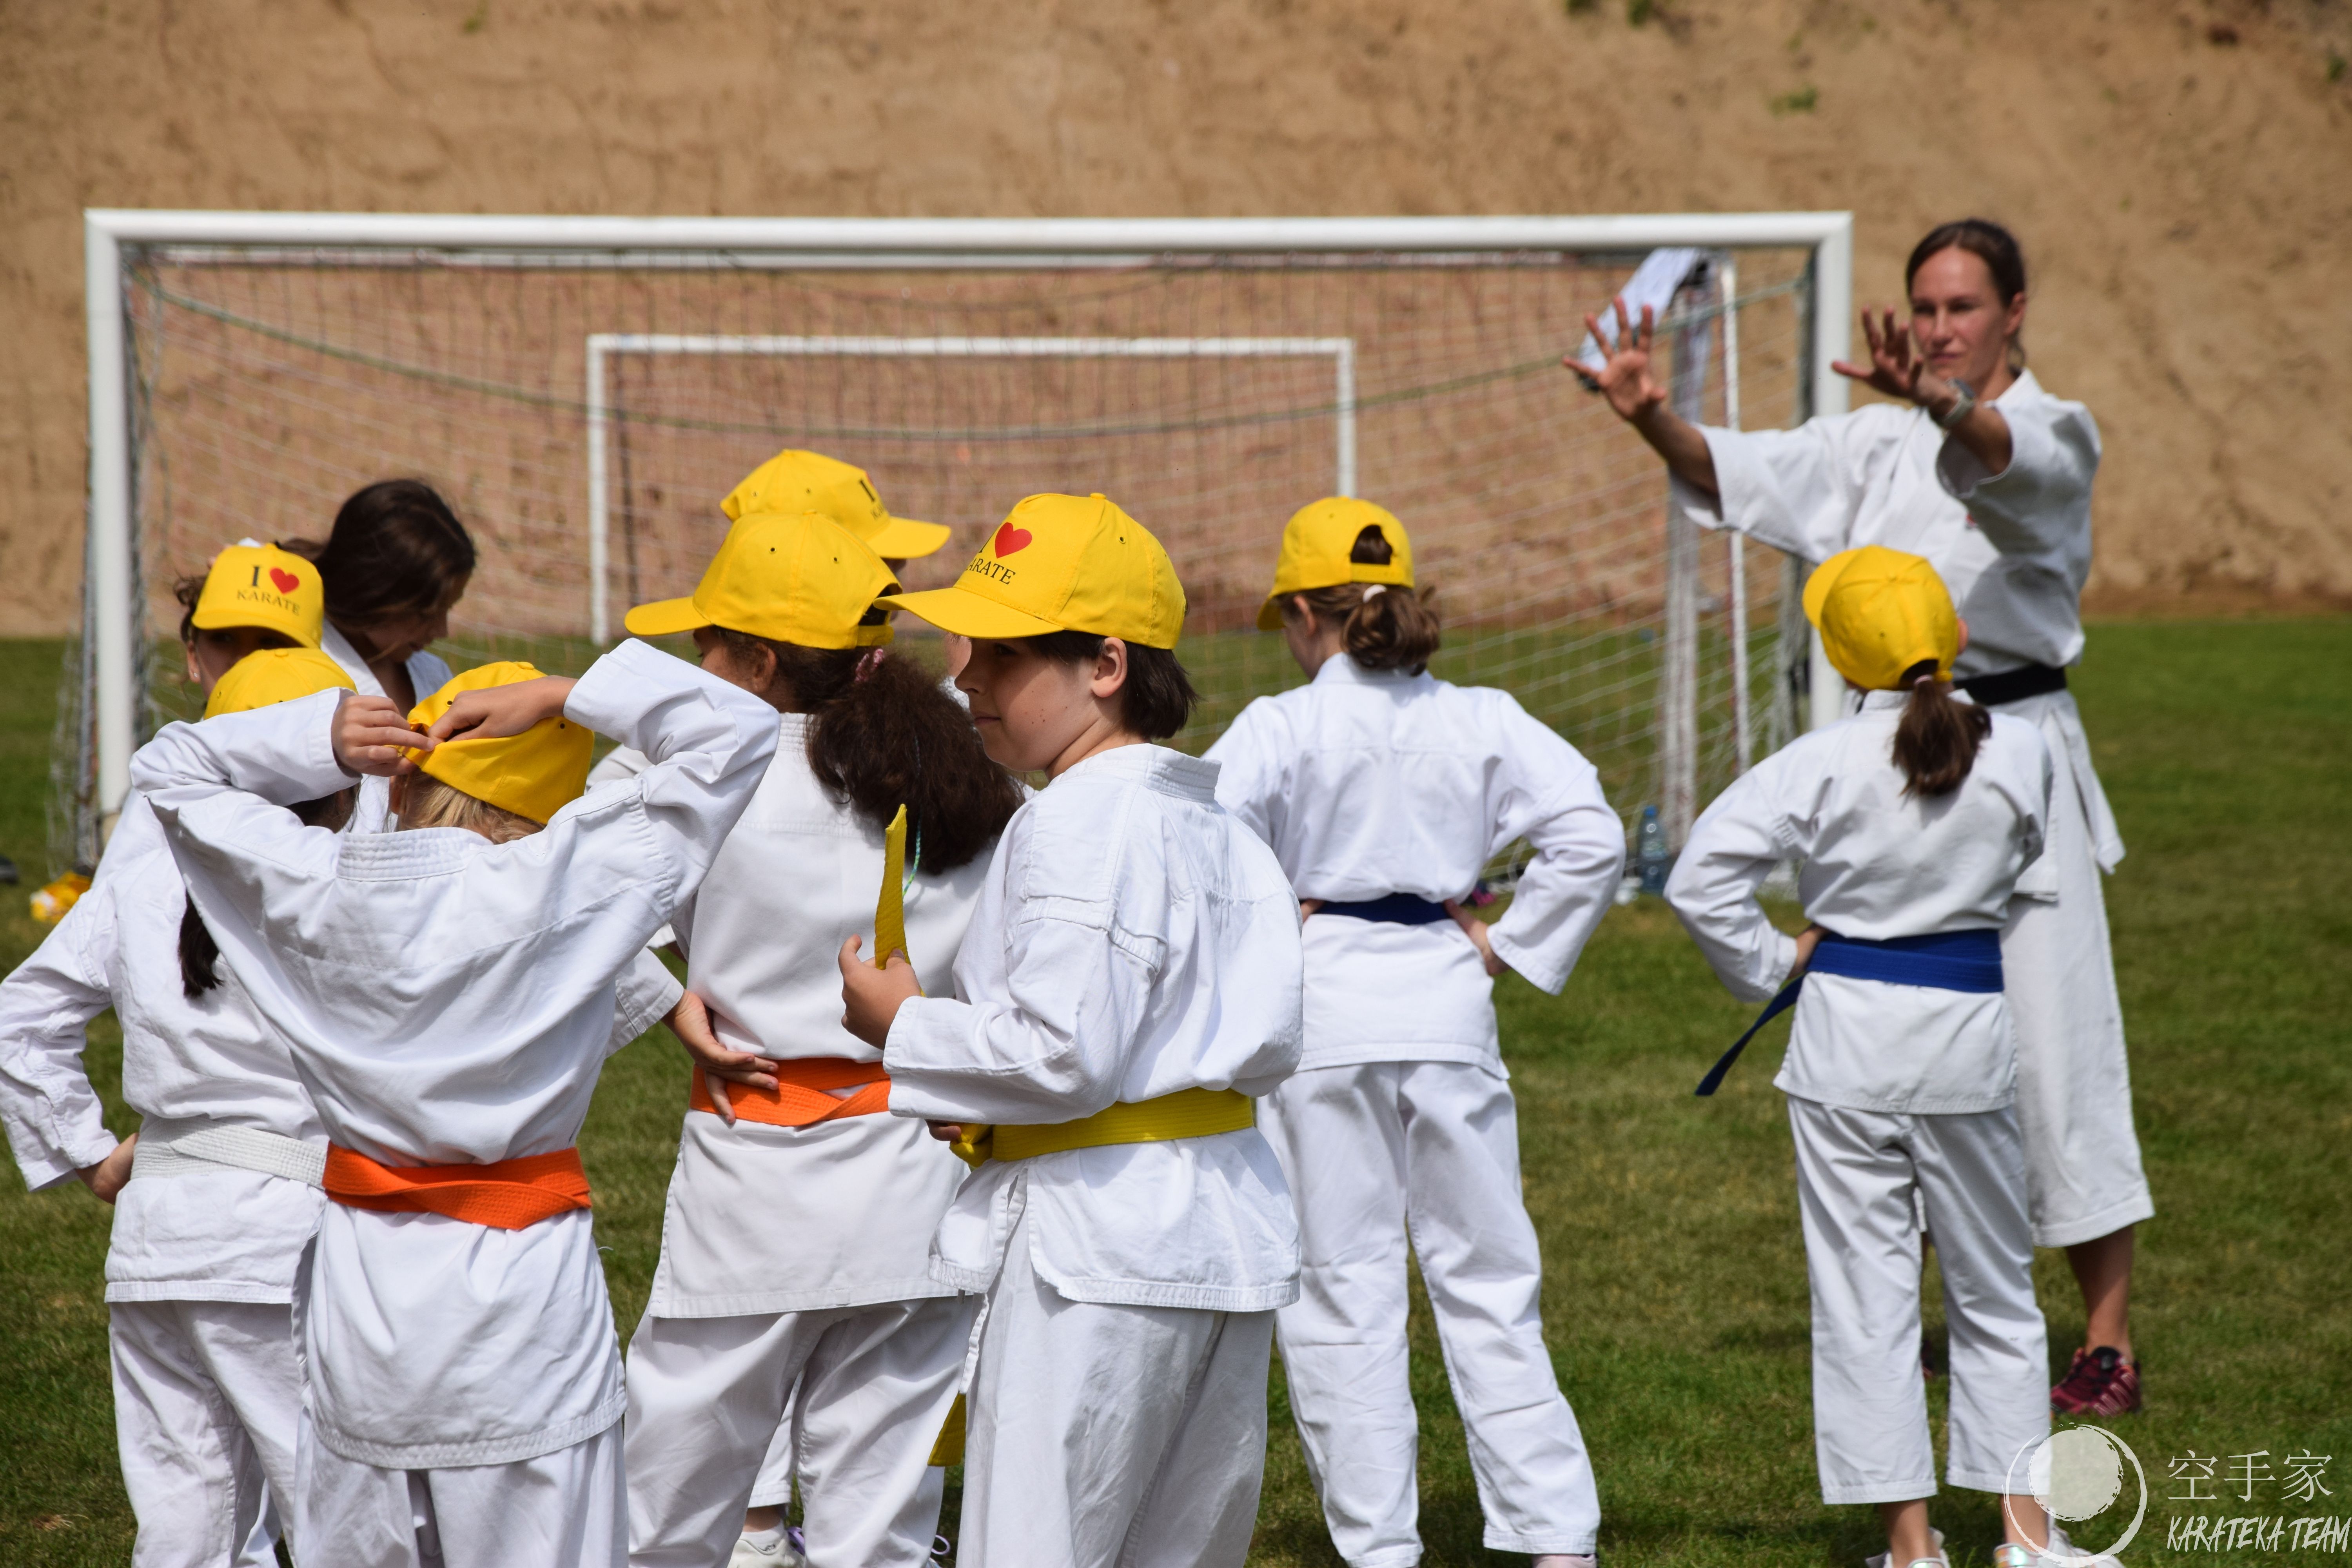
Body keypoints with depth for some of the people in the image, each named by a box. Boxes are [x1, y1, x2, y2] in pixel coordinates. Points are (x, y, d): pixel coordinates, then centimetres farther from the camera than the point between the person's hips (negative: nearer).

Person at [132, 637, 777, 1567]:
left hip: (358, 1297, 3)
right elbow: (738, 730, -4)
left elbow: (169, 768, 15)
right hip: (522, 1279, -3)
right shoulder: (562, 885, -11)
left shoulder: (318, 886, -3)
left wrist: (317, 741, 1)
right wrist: (561, 698, -5)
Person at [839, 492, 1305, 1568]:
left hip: (1096, 1245, -10)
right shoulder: (1215, 823, 14)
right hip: (1228, 1233, 10)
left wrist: (903, 1029, -6)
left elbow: (1063, 1054, -22)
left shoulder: (1078, 822, -14)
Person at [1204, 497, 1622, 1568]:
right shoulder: (1480, 722, 2)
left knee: (1339, 1288, 5)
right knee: (1488, 1279, 10)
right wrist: (1507, 947, 4)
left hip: (1315, 1008, -3)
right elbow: (1591, 837, -4)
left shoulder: (1278, 730, -7)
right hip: (1444, 1001, 3)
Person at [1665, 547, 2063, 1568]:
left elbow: (1700, 876, -14)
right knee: (1993, 1288, 15)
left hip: (1847, 1029, -2)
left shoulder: (1825, 765, -12)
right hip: (1969, 1031, 2)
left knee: (1864, 1291, 6)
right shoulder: (2018, 751, -6)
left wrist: (1772, 967, 0)